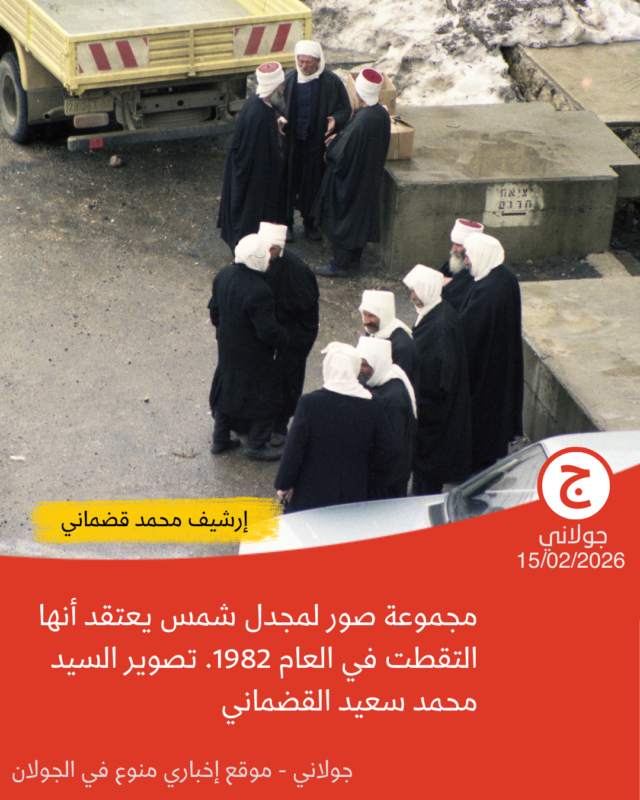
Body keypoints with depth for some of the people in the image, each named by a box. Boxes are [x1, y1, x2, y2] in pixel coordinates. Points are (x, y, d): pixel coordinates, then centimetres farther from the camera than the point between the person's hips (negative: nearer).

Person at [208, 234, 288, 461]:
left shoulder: (223, 275, -8)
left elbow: (214, 311, 6)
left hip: (226, 347, 8)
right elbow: (269, 332, -27)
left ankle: (220, 439, 35)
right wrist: (284, 339, -7)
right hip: (253, 355, -8)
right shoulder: (259, 292, -32)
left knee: (226, 389, 23)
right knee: (264, 393, 12)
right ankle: (256, 443, 22)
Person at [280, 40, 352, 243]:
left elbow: (345, 109, -1)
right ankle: (286, 223, 23)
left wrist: (336, 120, -22)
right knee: (289, 181, 8)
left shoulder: (331, 82, -8)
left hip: (317, 143, 0)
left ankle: (310, 222, 29)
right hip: (292, 142, 1)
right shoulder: (290, 80, -5)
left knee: (314, 183, 11)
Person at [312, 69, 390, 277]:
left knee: (342, 220, 8)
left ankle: (341, 265, 20)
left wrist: (332, 144, -3)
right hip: (370, 178, 8)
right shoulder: (382, 114, -7)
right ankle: (353, 259, 37)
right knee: (361, 217, 22)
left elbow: (341, 154, -27)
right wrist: (338, 139, 9)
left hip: (350, 179, -8)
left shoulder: (360, 121, -33)